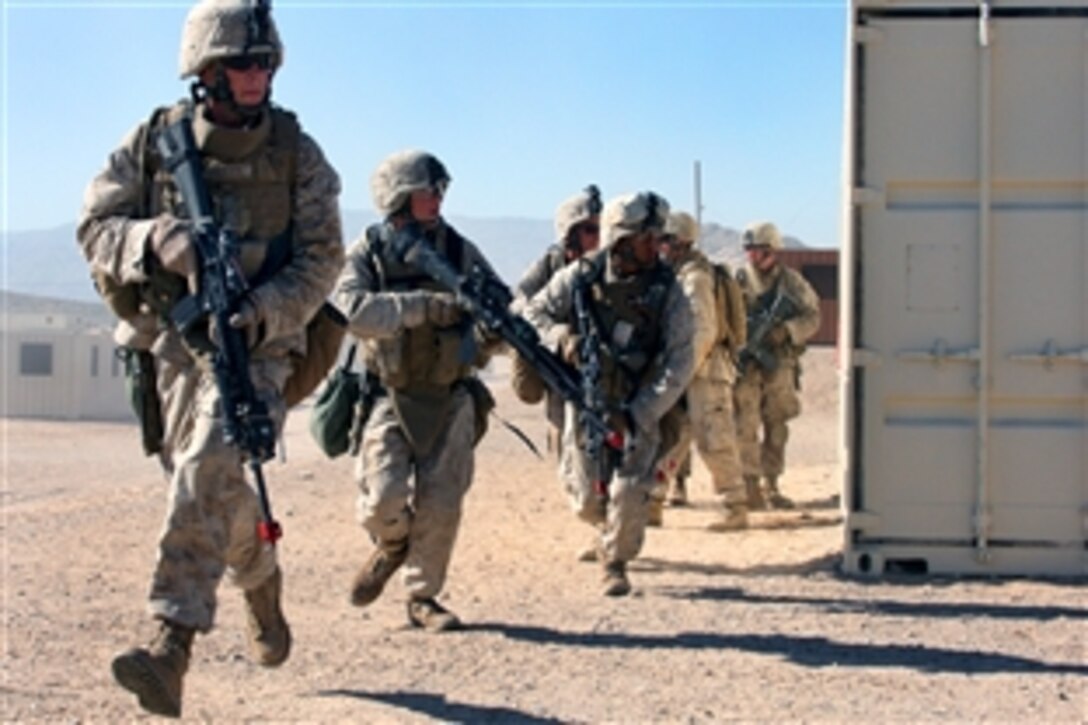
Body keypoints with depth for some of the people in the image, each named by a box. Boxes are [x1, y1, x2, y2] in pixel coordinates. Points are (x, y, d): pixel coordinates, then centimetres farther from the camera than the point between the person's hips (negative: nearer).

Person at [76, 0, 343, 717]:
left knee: (209, 467, -23)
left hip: (257, 339, -3)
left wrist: (266, 310, -20)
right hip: (173, 336, 3)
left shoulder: (296, 150, -3)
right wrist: (155, 237, -22)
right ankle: (263, 583, 40)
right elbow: (95, 228, -1)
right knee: (211, 483, 10)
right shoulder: (153, 140, 0)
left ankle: (172, 646, -27)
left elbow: (323, 255, -4)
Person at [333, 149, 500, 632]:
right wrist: (423, 305, -30)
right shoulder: (365, 255, -5)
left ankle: (423, 597, 16)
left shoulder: (459, 251, 2)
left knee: (440, 503, -2)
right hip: (391, 397, -2)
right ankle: (392, 545, 23)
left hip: (451, 397, 2)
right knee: (384, 498, -12)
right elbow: (352, 309, -23)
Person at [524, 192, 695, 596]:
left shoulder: (667, 291, -14)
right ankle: (608, 530, 42)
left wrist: (636, 416, -22)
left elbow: (678, 366, -16)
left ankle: (616, 564, 14)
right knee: (586, 501, 6)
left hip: (640, 407, -1)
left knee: (629, 494, -12)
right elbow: (534, 312, 1)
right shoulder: (581, 277, -11)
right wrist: (560, 337, -21)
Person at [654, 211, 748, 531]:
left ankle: (735, 509, 2)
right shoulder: (678, 276, 15)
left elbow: (704, 331, -21)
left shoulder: (695, 277, -16)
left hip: (705, 372, -10)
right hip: (688, 371, 10)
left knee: (714, 443, -6)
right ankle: (652, 504, 14)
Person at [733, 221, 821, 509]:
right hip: (745, 364, -2)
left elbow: (812, 316, 2)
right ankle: (750, 488, -2)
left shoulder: (790, 281, 5)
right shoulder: (738, 281, 4)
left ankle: (771, 486, 16)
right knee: (746, 429, -6)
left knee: (776, 429, 7)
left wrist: (786, 330, -16)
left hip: (779, 364, 2)